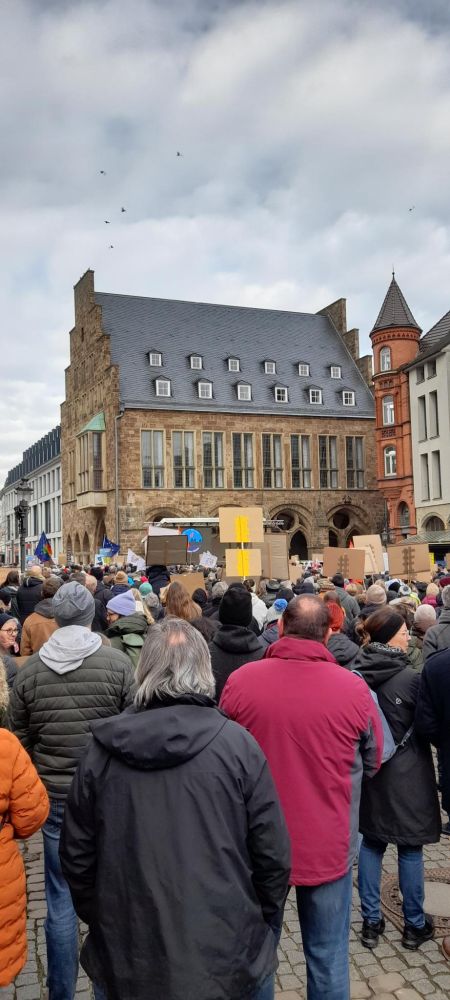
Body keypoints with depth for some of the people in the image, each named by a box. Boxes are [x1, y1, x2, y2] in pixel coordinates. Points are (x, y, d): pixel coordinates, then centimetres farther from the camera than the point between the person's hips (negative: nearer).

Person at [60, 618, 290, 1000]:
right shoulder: (238, 744, -15)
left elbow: (76, 854, 0)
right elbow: (272, 854, -11)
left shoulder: (104, 750, -8)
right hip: (228, 956, -1)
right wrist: (265, 925, 6)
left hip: (127, 958, 2)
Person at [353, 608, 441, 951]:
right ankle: (415, 925, 25)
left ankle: (371, 922, 23)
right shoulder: (411, 677, -20)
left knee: (371, 842, 15)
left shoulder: (357, 674, -5)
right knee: (410, 847, 10)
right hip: (406, 773, -5)